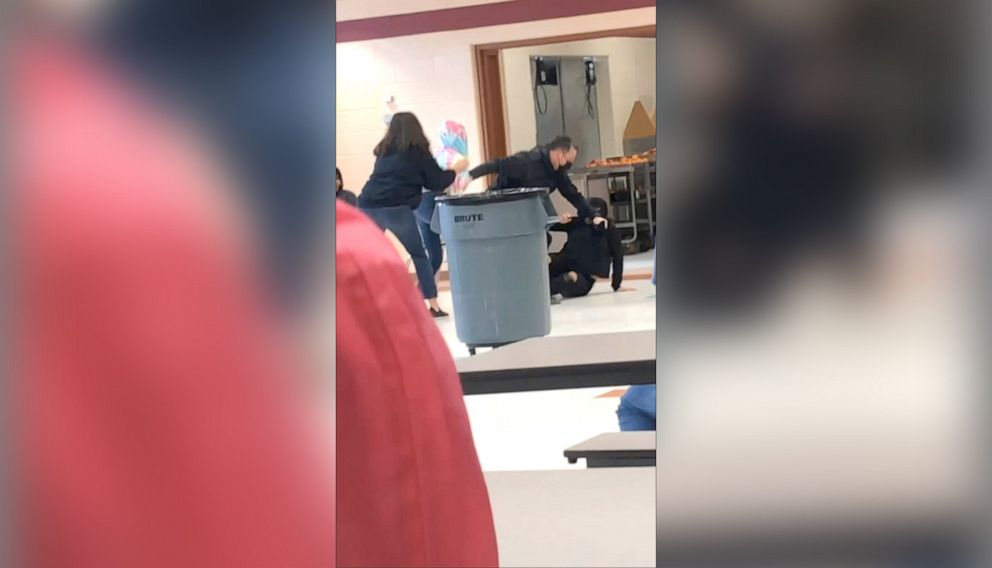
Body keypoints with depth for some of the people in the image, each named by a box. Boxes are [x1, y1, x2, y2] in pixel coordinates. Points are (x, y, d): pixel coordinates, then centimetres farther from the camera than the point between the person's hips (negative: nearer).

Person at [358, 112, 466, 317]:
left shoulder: (384, 151, 23)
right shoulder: (418, 151, 9)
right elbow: (436, 182, 12)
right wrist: (456, 170, 28)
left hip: (368, 206, 4)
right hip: (396, 208, -4)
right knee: (419, 255, 9)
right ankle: (433, 305, 7)